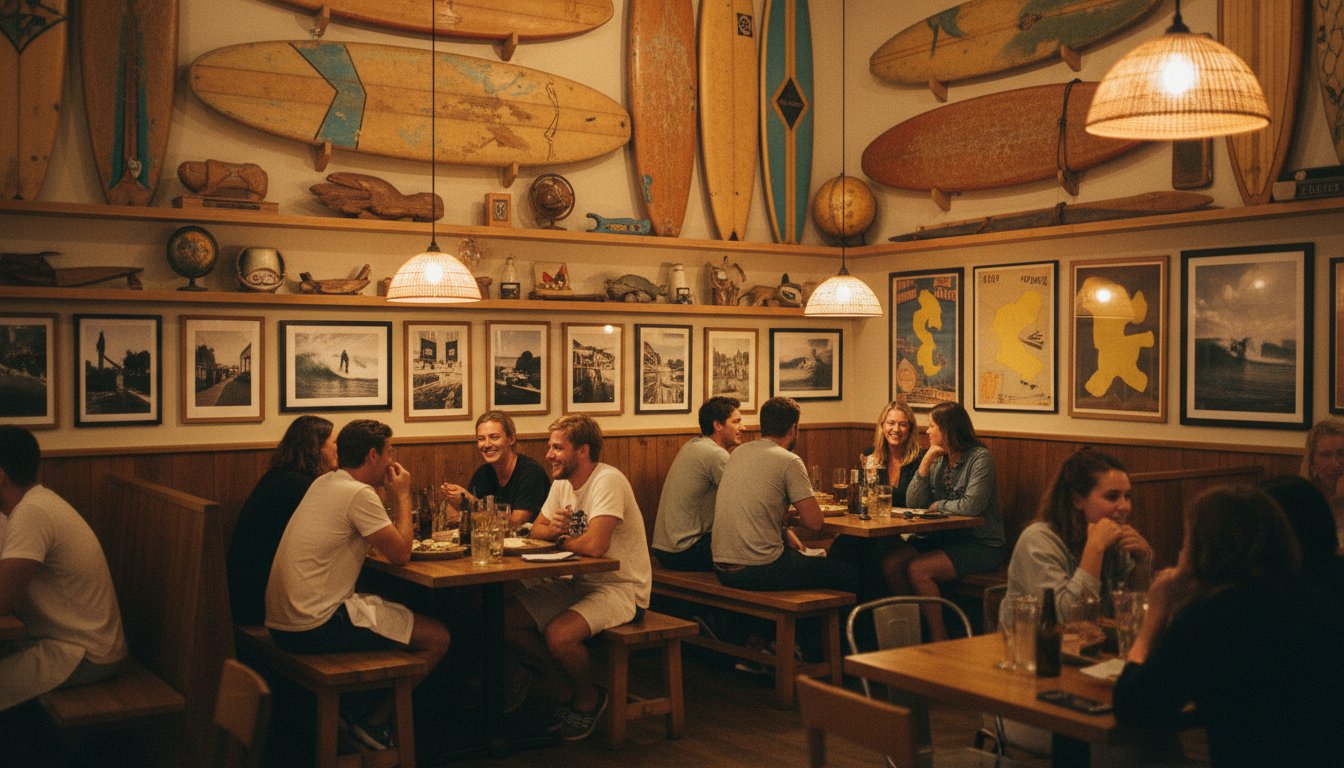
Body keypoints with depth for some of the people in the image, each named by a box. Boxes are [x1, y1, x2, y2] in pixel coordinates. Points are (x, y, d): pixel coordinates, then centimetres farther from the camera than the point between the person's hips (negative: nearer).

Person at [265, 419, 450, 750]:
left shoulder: (323, 483, 13)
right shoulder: (359, 494, -16)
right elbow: (401, 554, -10)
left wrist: (396, 497, 13)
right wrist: (402, 496, 0)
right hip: (314, 628, -10)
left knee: (403, 614, 26)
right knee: (438, 638, -3)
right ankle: (374, 723, 10)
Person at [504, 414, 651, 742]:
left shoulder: (608, 481, -22)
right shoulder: (562, 482, 6)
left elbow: (595, 545, -33)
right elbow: (536, 530, 13)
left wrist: (560, 541, -11)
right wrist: (552, 528, -13)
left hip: (620, 588, -9)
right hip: (576, 582, 9)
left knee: (558, 634, -31)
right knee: (508, 619, -5)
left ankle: (589, 699, 2)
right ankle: (566, 694, 11)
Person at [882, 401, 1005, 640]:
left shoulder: (979, 458, -12)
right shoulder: (938, 459, 8)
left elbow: (971, 506, -23)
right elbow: (913, 503, 1)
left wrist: (937, 506, -6)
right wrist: (925, 463, -8)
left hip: (981, 545, -7)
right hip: (945, 537, 7)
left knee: (917, 569, -26)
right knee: (891, 564, -12)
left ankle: (939, 639, -10)